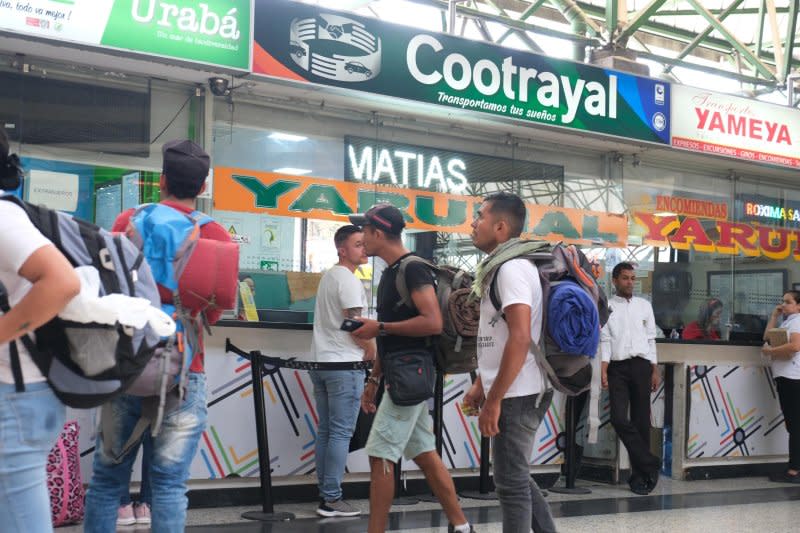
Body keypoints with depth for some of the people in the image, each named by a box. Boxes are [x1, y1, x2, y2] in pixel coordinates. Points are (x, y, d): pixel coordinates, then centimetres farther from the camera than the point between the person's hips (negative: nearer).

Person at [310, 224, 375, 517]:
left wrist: (363, 345, 19)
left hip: (321, 361, 9)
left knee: (325, 432, 10)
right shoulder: (349, 280, -12)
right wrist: (371, 349, 0)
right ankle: (332, 499, -5)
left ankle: (325, 494, 13)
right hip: (344, 364, -9)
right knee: (341, 433, -6)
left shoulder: (329, 276, 18)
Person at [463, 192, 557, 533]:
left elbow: (520, 338, -25)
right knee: (516, 478, 18)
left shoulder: (511, 267, -16)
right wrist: (481, 386, 19)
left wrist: (494, 400, -24)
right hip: (516, 393, 10)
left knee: (511, 483, -1)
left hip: (517, 395, -10)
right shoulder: (501, 267, 16)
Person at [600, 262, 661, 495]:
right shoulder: (606, 307, 5)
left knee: (641, 421, 3)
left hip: (641, 365, 2)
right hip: (618, 367, -2)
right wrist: (603, 371, -10)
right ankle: (649, 465, -2)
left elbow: (651, 339, 12)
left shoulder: (644, 305, 13)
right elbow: (604, 340, 0)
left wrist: (655, 371, 6)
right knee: (619, 418, -13)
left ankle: (639, 474, 11)